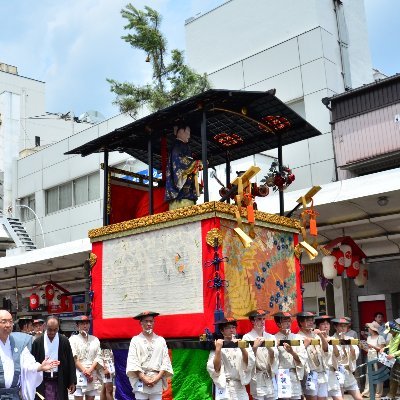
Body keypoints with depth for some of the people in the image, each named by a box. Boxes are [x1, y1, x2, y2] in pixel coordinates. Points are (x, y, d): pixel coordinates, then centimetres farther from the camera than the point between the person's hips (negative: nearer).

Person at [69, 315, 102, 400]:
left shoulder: (95, 339, 13)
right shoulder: (73, 339, 2)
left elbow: (98, 357, 6)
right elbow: (74, 359, -5)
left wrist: (90, 370, -9)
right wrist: (85, 371, -11)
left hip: (93, 374, 4)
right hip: (78, 374, -3)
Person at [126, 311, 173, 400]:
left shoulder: (161, 340, 12)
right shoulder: (135, 340, 6)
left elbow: (165, 360, 7)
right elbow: (132, 361, -2)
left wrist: (158, 377, -7)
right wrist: (143, 378, -11)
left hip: (157, 381, 2)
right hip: (140, 380, -1)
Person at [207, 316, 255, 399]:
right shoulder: (216, 346, -1)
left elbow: (249, 365, -8)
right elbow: (215, 369, -10)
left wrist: (242, 347, -19)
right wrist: (218, 349, -17)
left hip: (240, 388, 2)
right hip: (224, 389, -2)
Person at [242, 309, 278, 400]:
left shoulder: (270, 337, 10)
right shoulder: (247, 337, -3)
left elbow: (274, 357, -1)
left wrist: (269, 348, -19)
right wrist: (254, 347, -27)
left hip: (270, 377, 4)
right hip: (257, 377, -4)